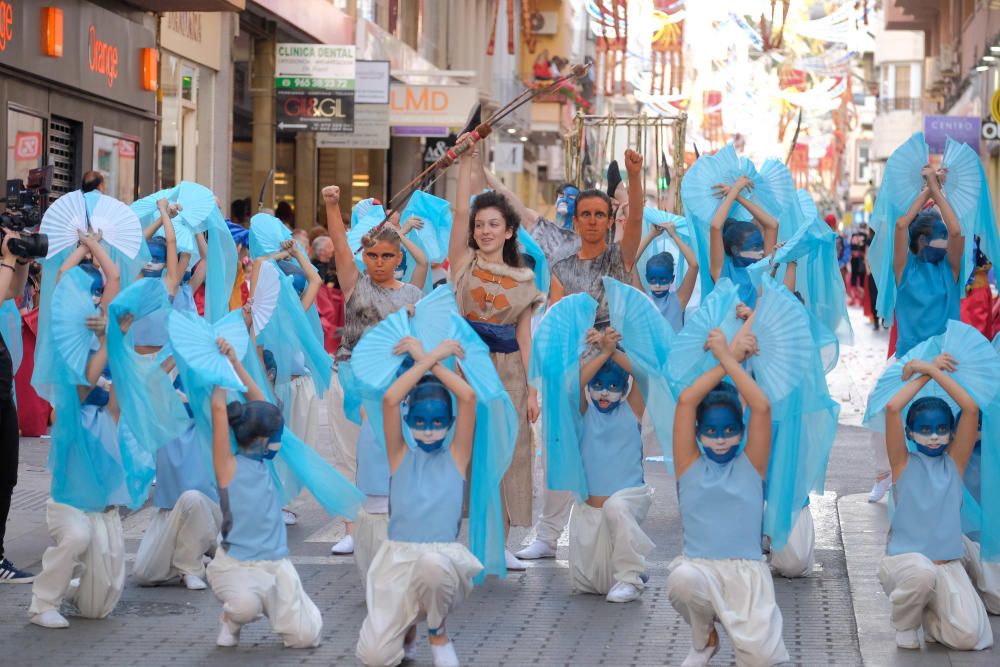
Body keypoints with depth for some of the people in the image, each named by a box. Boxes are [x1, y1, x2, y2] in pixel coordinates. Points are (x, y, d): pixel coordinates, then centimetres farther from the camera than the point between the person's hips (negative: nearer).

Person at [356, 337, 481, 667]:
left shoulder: (456, 456, 8)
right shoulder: (400, 455, 9)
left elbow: (468, 397, -5)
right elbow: (390, 400, -6)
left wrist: (427, 359, 1)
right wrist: (429, 357, -3)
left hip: (444, 557, -1)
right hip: (398, 557, 1)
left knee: (431, 563, -40)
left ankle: (438, 633, -6)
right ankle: (407, 626, 22)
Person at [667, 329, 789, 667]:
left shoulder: (751, 465, 8)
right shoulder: (689, 466, 9)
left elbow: (761, 407, -6)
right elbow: (686, 400, -3)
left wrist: (728, 357, -2)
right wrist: (732, 357, 0)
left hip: (746, 571, -1)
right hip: (698, 566, 1)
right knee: (682, 577, -37)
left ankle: (748, 625, 14)